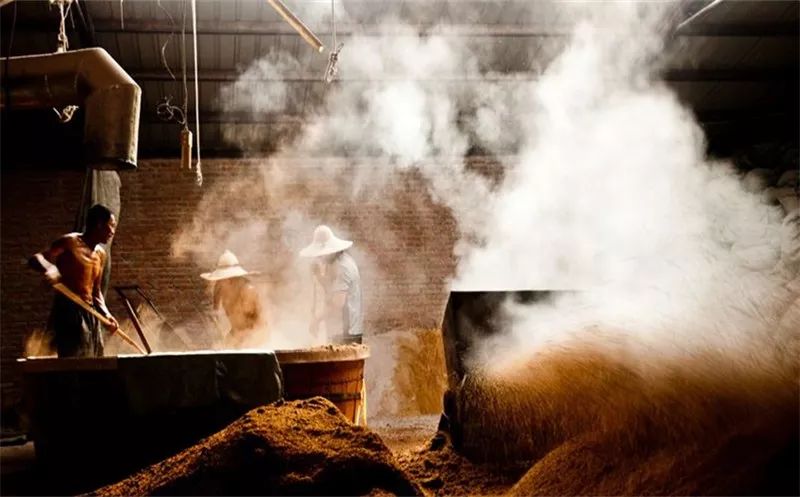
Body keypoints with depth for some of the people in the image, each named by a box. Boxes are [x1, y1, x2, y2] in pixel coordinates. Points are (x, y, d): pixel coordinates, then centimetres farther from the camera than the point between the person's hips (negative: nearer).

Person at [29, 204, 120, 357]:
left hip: (91, 315, 8)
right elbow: (36, 258, -16)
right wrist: (49, 268, -38)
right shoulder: (70, 242, -6)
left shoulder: (101, 254, 15)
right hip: (68, 312, -8)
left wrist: (106, 313, 4)